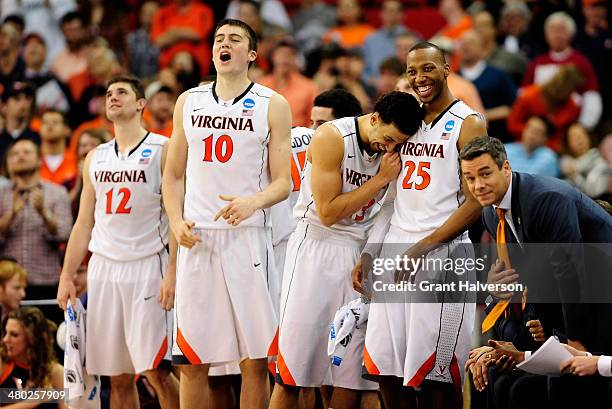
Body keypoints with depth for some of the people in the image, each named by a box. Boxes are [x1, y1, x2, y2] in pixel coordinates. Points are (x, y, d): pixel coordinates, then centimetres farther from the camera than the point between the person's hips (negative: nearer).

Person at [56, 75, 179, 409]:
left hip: (147, 266, -5)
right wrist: (67, 276, 10)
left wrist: (172, 272, -17)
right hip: (103, 266, 5)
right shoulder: (95, 158, 16)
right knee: (118, 377, 4)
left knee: (154, 370, -12)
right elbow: (84, 223, 18)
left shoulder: (162, 150, -1)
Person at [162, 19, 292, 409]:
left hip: (247, 237, -2)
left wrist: (253, 202, -20)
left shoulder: (273, 105, 4)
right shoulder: (189, 102, 12)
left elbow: (282, 182, 0)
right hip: (197, 238, 2)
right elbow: (173, 175, 16)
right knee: (192, 360, 1)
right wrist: (177, 222, -1)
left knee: (254, 358, -3)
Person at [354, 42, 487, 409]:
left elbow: (475, 202, -10)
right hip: (395, 251, 7)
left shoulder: (468, 124, -4)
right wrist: (368, 256, 16)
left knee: (435, 372, -8)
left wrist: (423, 247, -16)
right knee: (386, 366, 4)